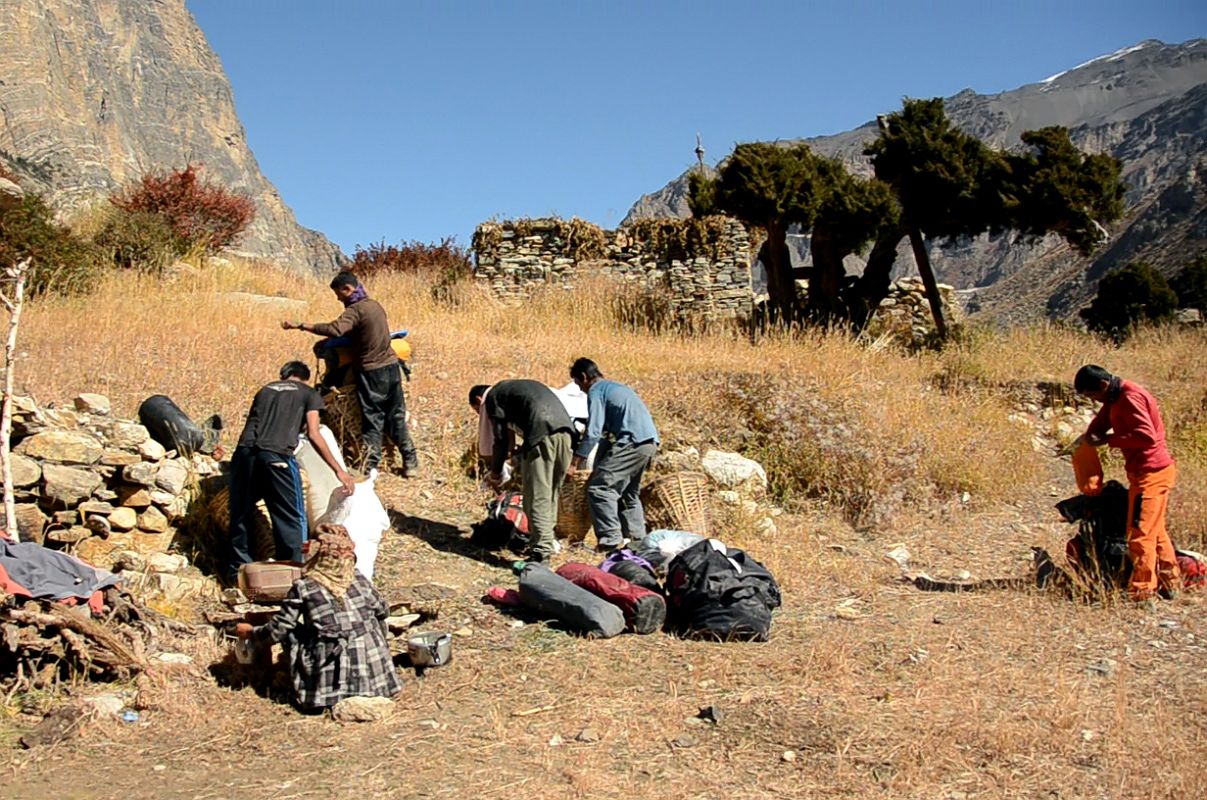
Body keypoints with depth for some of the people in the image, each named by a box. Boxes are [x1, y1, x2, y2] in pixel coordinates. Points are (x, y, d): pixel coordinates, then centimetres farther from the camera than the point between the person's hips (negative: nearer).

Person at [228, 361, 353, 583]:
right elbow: (313, 434, 3)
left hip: (245, 452, 5)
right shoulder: (308, 394, 14)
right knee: (291, 519, 7)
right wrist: (339, 471, 3)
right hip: (276, 456, -5)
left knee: (240, 514, 18)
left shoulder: (265, 390, 27)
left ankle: (238, 571, 27)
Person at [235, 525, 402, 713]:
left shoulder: (303, 587, -5)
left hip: (332, 674, -2)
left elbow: (278, 630, 1)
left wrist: (250, 632, 19)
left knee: (291, 634, 16)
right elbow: (383, 610, 20)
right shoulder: (360, 579, 5)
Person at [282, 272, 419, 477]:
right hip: (391, 366, 7)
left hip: (373, 371, -7)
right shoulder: (374, 304, 11)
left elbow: (335, 329, -32)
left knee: (372, 421, 0)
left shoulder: (356, 310, -15)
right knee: (396, 416, 13)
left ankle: (370, 467, 4)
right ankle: (411, 462, 16)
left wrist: (300, 326, -32)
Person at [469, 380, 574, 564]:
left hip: (541, 434, -8)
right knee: (551, 494, 17)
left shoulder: (493, 397, 12)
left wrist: (495, 474, 21)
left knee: (537, 497, -5)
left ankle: (541, 555, -9)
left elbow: (501, 439, 8)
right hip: (566, 430, 8)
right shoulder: (517, 387, 36)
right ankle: (545, 544, 23)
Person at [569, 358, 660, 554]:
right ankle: (637, 538, 23)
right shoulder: (614, 387, 28)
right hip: (650, 442, 10)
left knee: (598, 487, -9)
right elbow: (608, 432, 30)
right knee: (629, 492, 23)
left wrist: (574, 464, -4)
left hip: (633, 442, -10)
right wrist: (598, 468, 32)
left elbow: (593, 432, -9)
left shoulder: (596, 391, 0)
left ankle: (611, 539, -14)